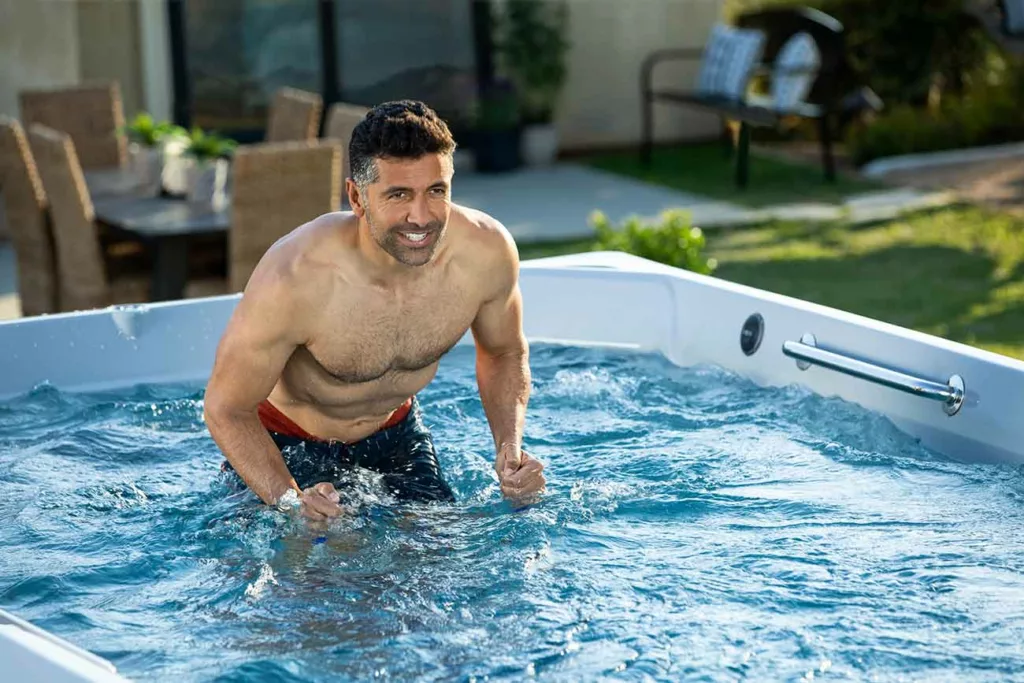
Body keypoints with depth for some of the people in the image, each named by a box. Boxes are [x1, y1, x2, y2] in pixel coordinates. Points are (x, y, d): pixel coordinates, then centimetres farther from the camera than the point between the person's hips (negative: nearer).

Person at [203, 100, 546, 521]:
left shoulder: (486, 252, -25)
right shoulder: (295, 279, -38)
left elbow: (505, 353, -1)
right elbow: (226, 409, -25)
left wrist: (510, 448, -18)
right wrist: (288, 498, -41)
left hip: (396, 430, 4)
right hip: (289, 440, -4)